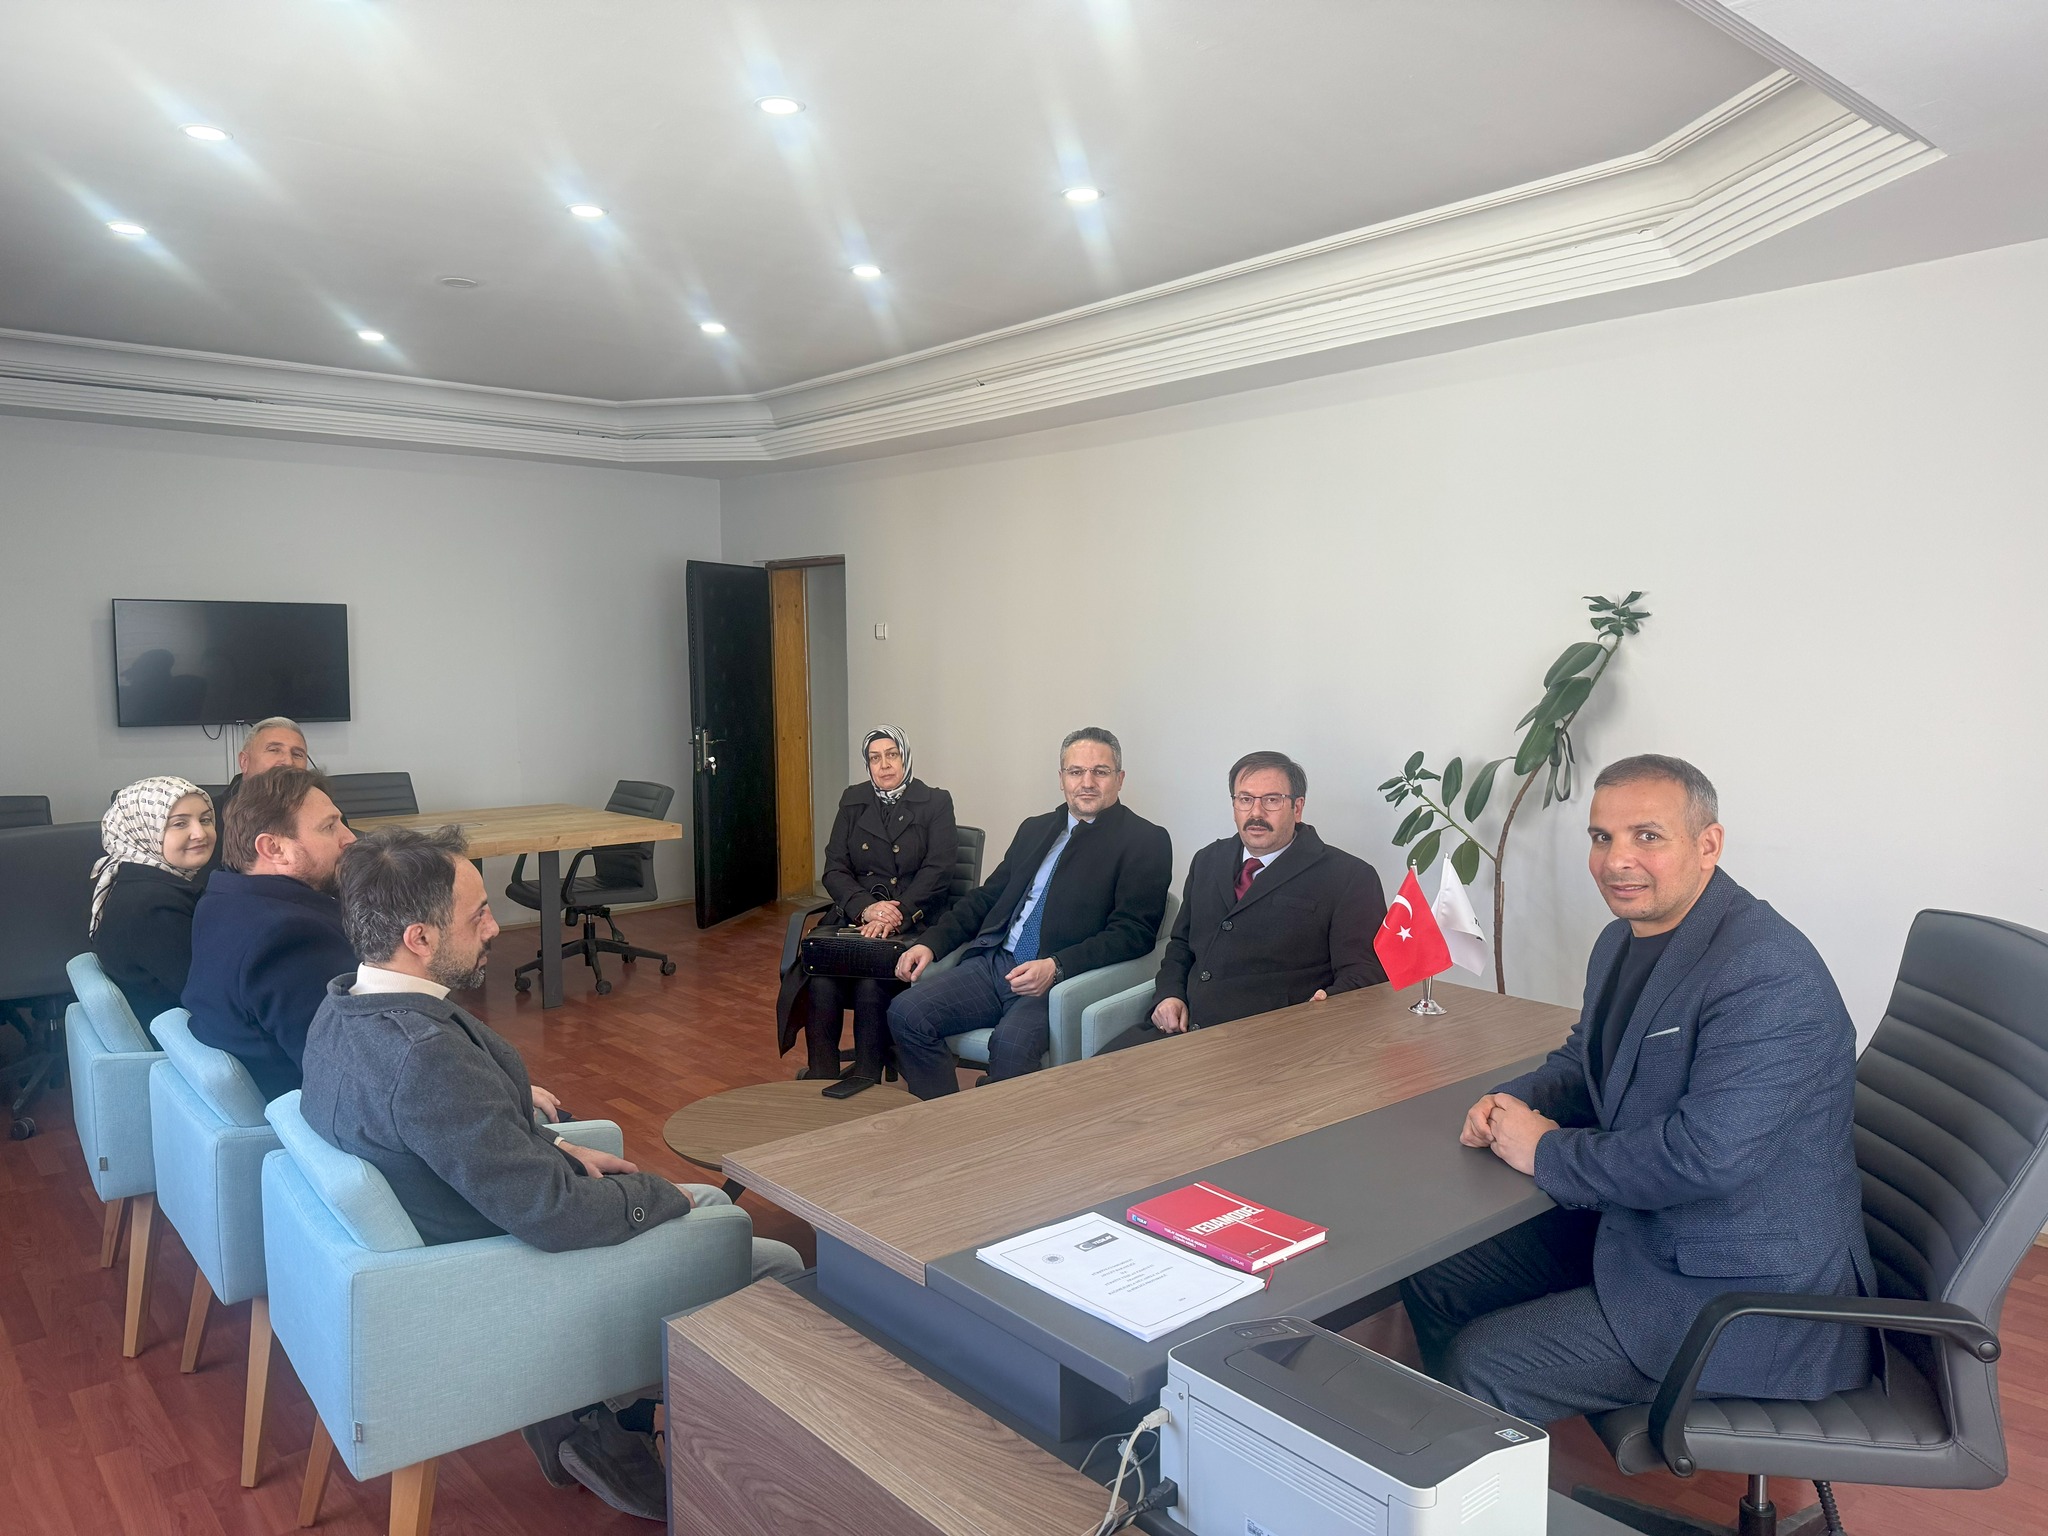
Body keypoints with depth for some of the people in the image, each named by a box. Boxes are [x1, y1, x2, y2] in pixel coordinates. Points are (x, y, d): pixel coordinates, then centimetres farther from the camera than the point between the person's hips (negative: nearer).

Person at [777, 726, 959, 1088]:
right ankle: (820, 1077, -19)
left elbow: (937, 871, -6)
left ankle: (865, 1082, -19)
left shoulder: (935, 804, 5)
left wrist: (896, 915, -21)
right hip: (854, 916, 3)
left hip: (913, 921, -3)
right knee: (821, 980, -28)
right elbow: (834, 870, 7)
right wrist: (866, 907, -13)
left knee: (872, 982, -32)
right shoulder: (853, 802, 15)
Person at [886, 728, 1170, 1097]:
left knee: (1011, 1042, -35)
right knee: (906, 1013, -14)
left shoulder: (1146, 841, 1)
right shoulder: (1035, 829, 21)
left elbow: (1134, 932, -9)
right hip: (993, 965, 6)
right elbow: (986, 896, 24)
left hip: (1064, 980, -6)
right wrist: (931, 943, 8)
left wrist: (1056, 967, -21)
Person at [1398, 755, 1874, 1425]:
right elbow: (1585, 1061, 20)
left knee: (1482, 1366, -14)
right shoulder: (1625, 939, 5)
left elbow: (1705, 1157, -33)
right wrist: (1512, 1104, -3)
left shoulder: (1766, 975, -26)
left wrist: (1545, 1152, -18)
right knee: (1431, 1280, 9)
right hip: (1630, 1228, 9)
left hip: (1746, 1292, -9)